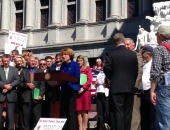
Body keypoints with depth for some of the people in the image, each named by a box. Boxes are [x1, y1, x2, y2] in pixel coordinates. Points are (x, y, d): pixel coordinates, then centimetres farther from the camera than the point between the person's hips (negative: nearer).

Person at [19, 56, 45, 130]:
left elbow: (43, 84, 2)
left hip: (36, 97, -1)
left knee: (37, 117, -1)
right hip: (26, 97, 1)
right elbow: (20, 83, 8)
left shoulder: (40, 71, 9)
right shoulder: (23, 71, 13)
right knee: (26, 117, 3)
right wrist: (27, 84, -11)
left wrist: (41, 95, -10)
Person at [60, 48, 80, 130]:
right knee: (62, 111, 6)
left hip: (72, 90, -6)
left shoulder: (75, 64, -4)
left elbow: (77, 78, -12)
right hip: (63, 90, 6)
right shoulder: (62, 65, 14)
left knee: (71, 111, -3)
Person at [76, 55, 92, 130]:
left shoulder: (87, 69, 4)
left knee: (85, 110, -4)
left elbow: (89, 80, -6)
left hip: (85, 91, -3)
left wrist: (83, 88, -15)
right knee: (79, 110, -1)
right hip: (77, 91, 3)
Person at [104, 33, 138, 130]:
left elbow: (107, 69, -7)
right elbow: (136, 70, 4)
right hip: (130, 87, 3)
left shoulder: (110, 54, -6)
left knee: (118, 112, -3)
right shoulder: (133, 54, 2)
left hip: (116, 87, -3)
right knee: (128, 112, 9)